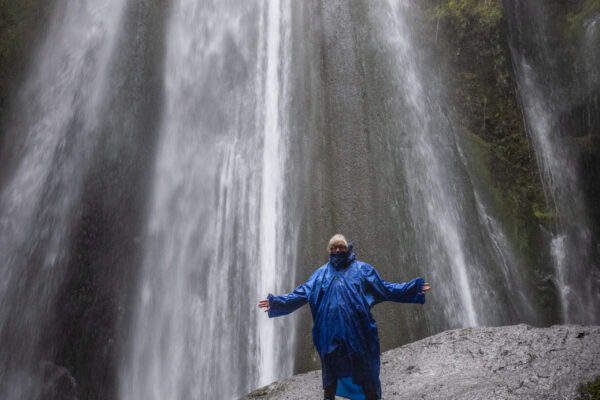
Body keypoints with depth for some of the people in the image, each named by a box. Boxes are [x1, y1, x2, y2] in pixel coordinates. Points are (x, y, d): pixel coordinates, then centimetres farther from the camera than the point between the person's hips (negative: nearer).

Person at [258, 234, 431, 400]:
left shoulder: (361, 269, 10)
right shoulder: (322, 273, 13)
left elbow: (385, 289, 11)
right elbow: (302, 293, 11)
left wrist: (415, 288, 4)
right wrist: (276, 302, 2)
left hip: (357, 330, -1)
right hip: (331, 332, 1)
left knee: (365, 368, 3)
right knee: (331, 368, 7)